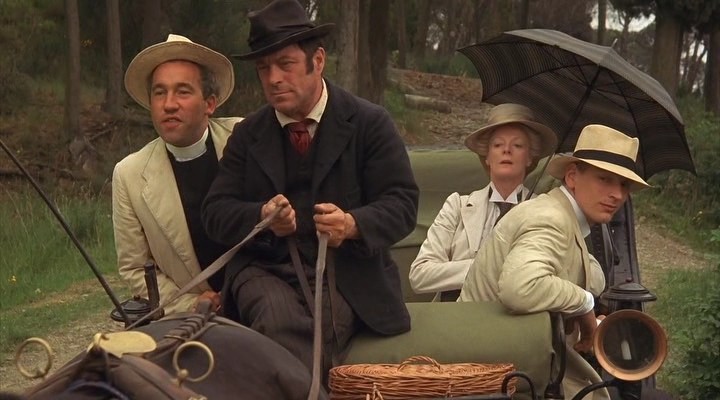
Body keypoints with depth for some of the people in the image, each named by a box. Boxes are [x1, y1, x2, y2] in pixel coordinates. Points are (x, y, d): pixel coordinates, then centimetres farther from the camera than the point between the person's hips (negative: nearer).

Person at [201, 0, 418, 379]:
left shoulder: (369, 122, 4)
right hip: (266, 268, 2)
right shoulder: (247, 134, 13)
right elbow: (216, 212, 7)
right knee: (279, 322, -32)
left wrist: (353, 224, -23)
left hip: (345, 269, -2)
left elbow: (402, 204, -2)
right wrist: (262, 217, -16)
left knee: (323, 327, -34)